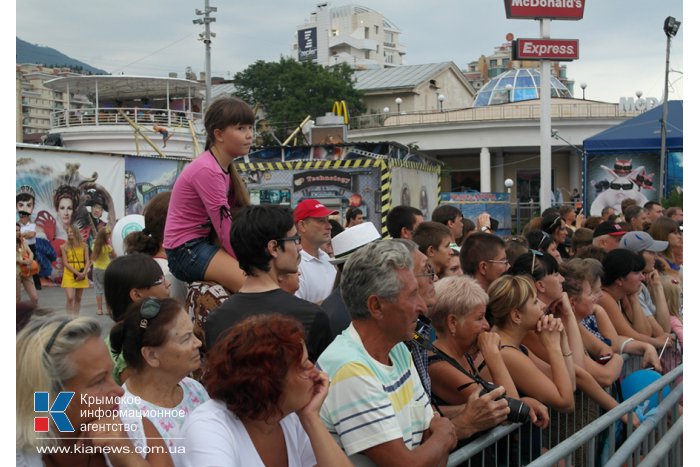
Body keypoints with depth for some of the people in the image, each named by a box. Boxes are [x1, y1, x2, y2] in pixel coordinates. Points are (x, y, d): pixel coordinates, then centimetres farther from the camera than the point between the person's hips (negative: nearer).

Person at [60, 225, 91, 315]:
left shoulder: (83, 245, 3)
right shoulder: (64, 246, -2)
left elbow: (87, 261, 3)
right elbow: (65, 263, -6)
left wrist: (84, 273, -13)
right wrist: (77, 273, -14)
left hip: (81, 275, 2)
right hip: (69, 275, -2)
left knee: (78, 298, 8)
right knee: (70, 298, -12)